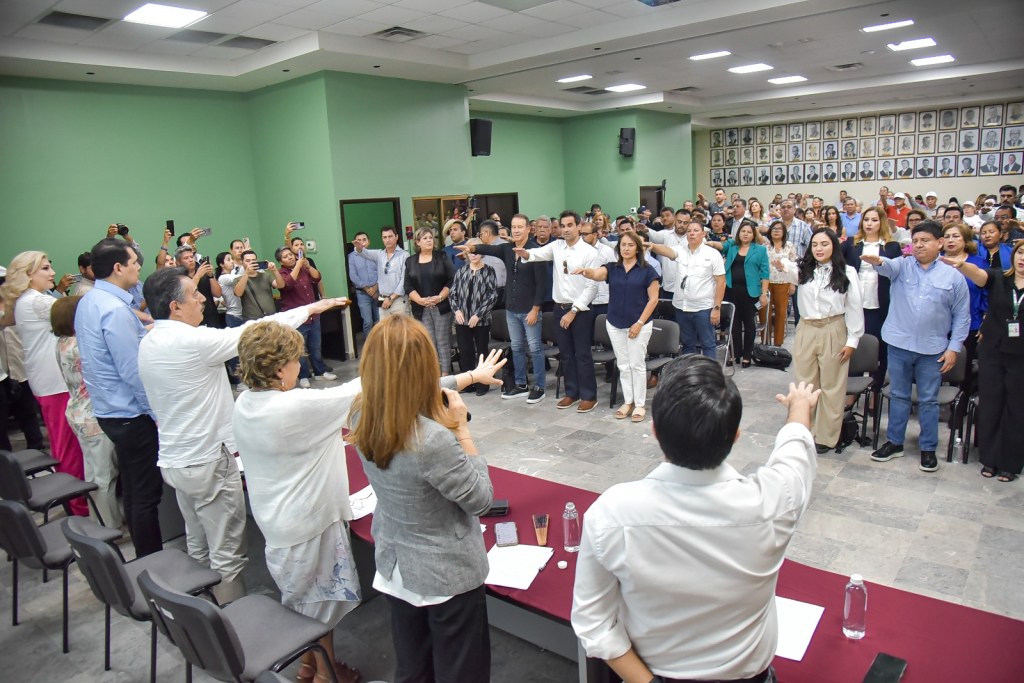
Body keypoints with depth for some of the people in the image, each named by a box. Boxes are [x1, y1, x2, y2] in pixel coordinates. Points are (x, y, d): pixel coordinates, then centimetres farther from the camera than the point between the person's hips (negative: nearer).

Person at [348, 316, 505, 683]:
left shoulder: (362, 414, -13)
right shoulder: (432, 441, -36)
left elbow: (421, 395, 6)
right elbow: (481, 500, -19)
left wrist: (473, 376, 18)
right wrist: (461, 428, -17)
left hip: (394, 564, 7)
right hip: (447, 574, -7)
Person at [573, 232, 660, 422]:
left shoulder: (647, 270, -4)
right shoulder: (612, 267, 4)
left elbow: (653, 300, -5)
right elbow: (596, 274, -16)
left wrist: (640, 323, -11)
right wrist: (586, 271, -40)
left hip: (639, 325, -3)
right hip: (614, 324, 4)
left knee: (637, 364, 2)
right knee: (623, 365, 11)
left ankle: (640, 404, 13)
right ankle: (628, 401, 23)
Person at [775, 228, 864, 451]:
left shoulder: (847, 273, -2)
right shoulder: (804, 269, 6)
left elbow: (855, 308, -2)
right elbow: (793, 273, -18)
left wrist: (852, 340, -5)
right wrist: (783, 267, -42)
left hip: (833, 331, -3)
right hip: (805, 330, 3)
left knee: (831, 386, 6)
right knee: (804, 384, 11)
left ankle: (825, 436, 16)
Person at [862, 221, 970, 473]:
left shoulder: (953, 276, 2)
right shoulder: (902, 266, 3)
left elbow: (962, 316, 4)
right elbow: (889, 267, -21)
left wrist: (954, 348, -2)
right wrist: (878, 261, -45)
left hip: (932, 349, -1)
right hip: (899, 344, 1)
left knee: (928, 400, 9)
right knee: (898, 396, 12)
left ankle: (928, 449, 21)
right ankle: (894, 442, 24)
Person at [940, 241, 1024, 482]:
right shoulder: (998, 278, -1)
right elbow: (978, 274, -22)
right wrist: (962, 264, -42)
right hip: (992, 352, 1)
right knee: (989, 406, 7)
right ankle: (989, 459, 21)